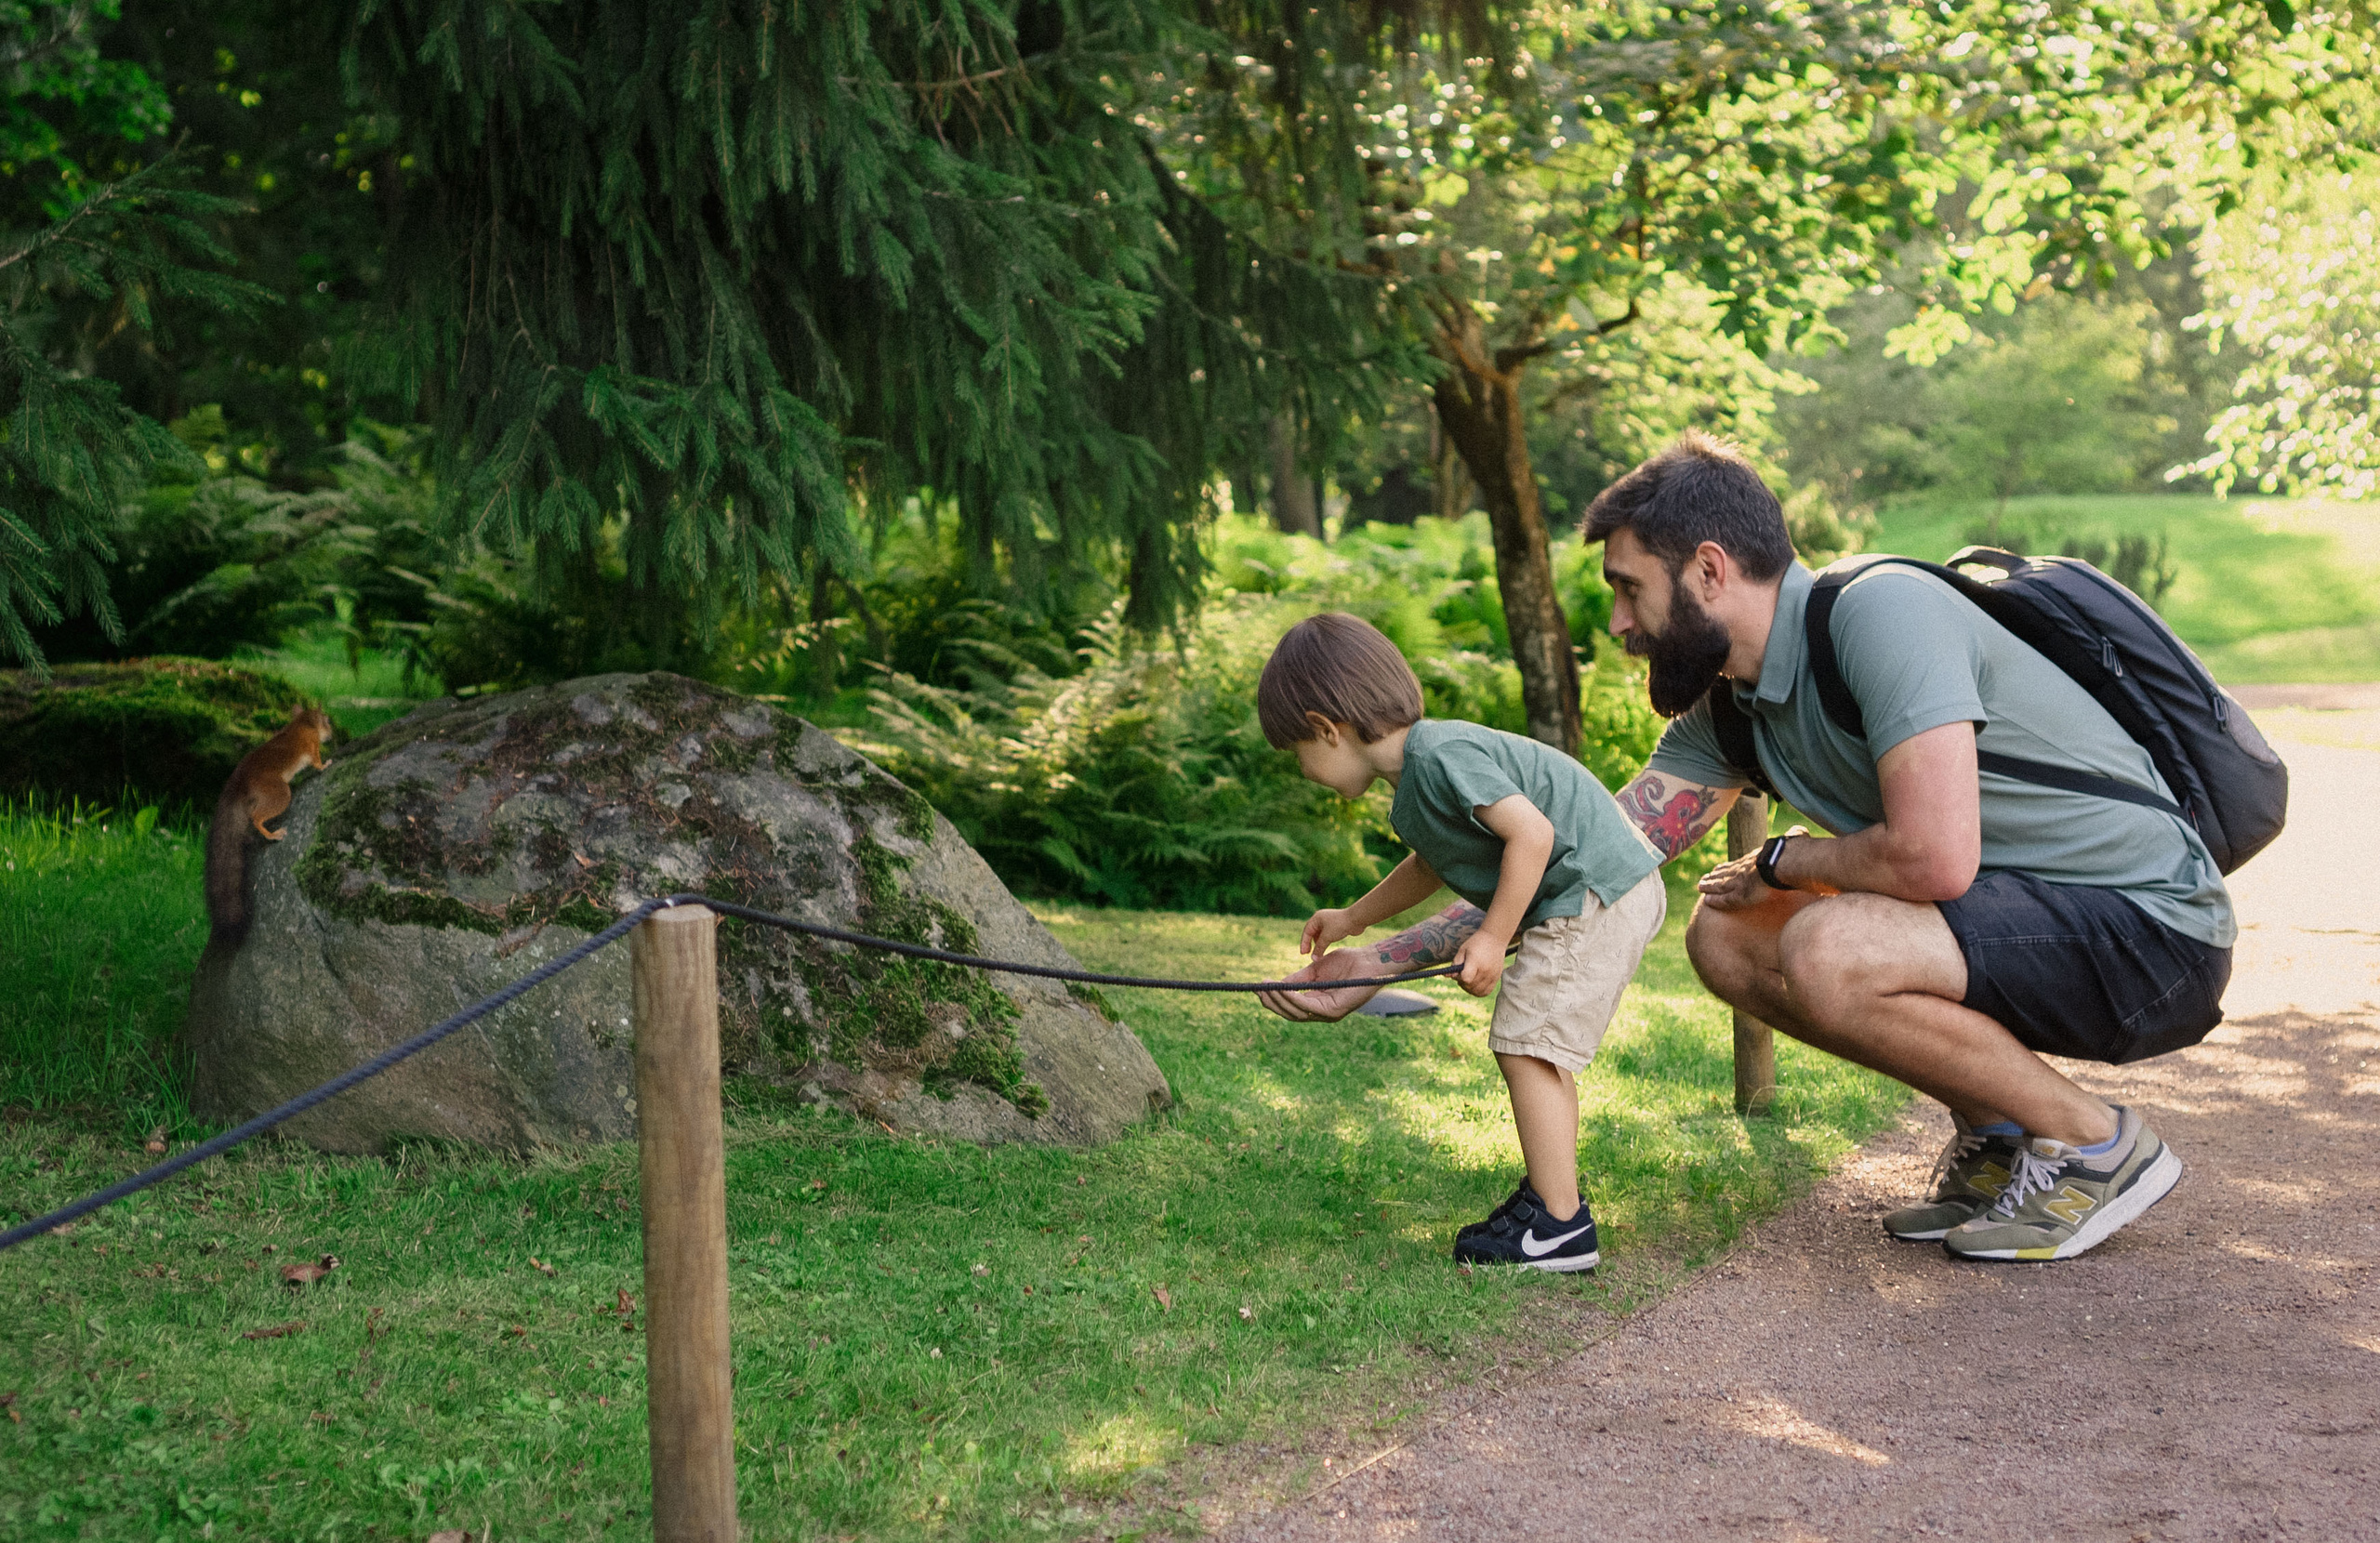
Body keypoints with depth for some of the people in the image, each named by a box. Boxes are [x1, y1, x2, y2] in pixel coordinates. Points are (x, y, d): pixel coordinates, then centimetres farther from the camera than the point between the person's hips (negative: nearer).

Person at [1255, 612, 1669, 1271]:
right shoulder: (1416, 779, 14)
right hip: (1616, 895, 11)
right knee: (1538, 1050, 18)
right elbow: (1432, 866, 33)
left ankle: (1561, 1227, -8)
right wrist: (1350, 921, 42)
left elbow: (1532, 830, -24)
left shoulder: (1440, 755, -18)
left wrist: (1493, 937, -18)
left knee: (1527, 1046, -9)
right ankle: (1550, 1192, 26)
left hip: (1592, 892, -11)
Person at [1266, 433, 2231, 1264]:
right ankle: (1995, 1135, 9)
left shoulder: (1880, 610, -22)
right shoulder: (1726, 706, 5)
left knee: (1827, 951, -29)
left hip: (2152, 934, -9)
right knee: (1726, 938, 3)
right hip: (2023, 919, 9)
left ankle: (2095, 1144, -8)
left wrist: (1782, 863, -10)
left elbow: (1935, 857, -31)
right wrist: (1377, 966, 6)